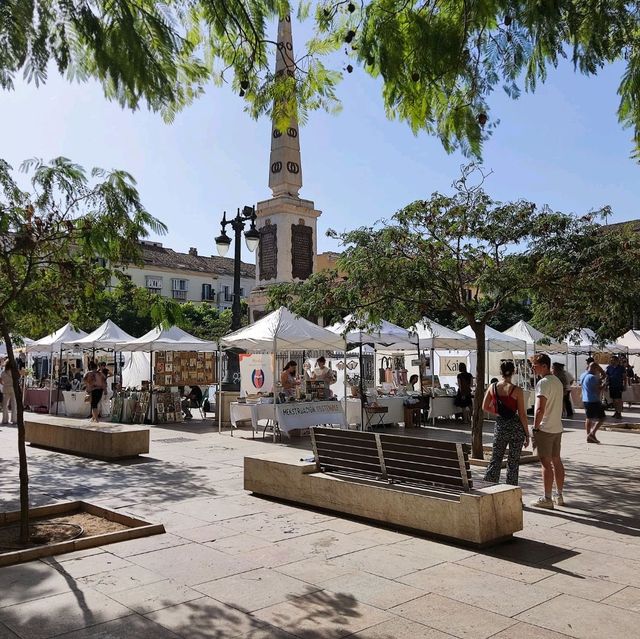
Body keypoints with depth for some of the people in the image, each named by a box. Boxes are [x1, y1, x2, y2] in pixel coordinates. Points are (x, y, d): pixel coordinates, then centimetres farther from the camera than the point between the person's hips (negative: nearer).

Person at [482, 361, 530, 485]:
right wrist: (527, 434, -2)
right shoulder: (517, 390, -12)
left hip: (500, 426, 3)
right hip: (516, 427, -3)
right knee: (513, 462, 8)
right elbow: (522, 414, -9)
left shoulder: (493, 387, -2)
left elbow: (485, 407, 6)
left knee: (495, 459, 13)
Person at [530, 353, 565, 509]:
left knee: (546, 463, -4)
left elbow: (540, 409, -23)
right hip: (557, 428, 9)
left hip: (545, 429, -9)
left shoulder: (543, 383, -16)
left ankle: (547, 499, 1)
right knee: (556, 461, 15)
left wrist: (535, 428, -15)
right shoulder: (558, 381, 13)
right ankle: (559, 496, 23)